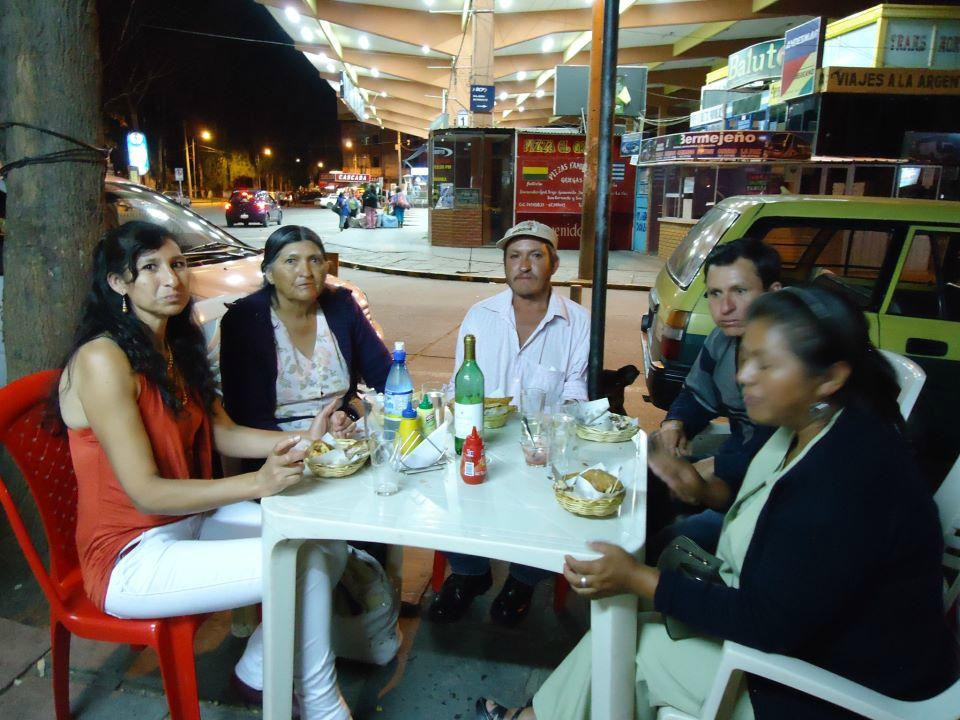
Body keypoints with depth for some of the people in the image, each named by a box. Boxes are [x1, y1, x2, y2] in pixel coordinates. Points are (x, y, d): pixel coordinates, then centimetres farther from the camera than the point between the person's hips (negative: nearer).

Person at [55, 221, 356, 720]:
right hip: (131, 558, -8)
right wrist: (256, 483, -35)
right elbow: (146, 492, -24)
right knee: (302, 564, -21)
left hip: (194, 519, 8)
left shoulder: (177, 346, 6)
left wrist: (303, 440, -8)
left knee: (328, 545, -7)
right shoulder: (102, 360, -20)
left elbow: (222, 432, 7)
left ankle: (258, 669, 13)